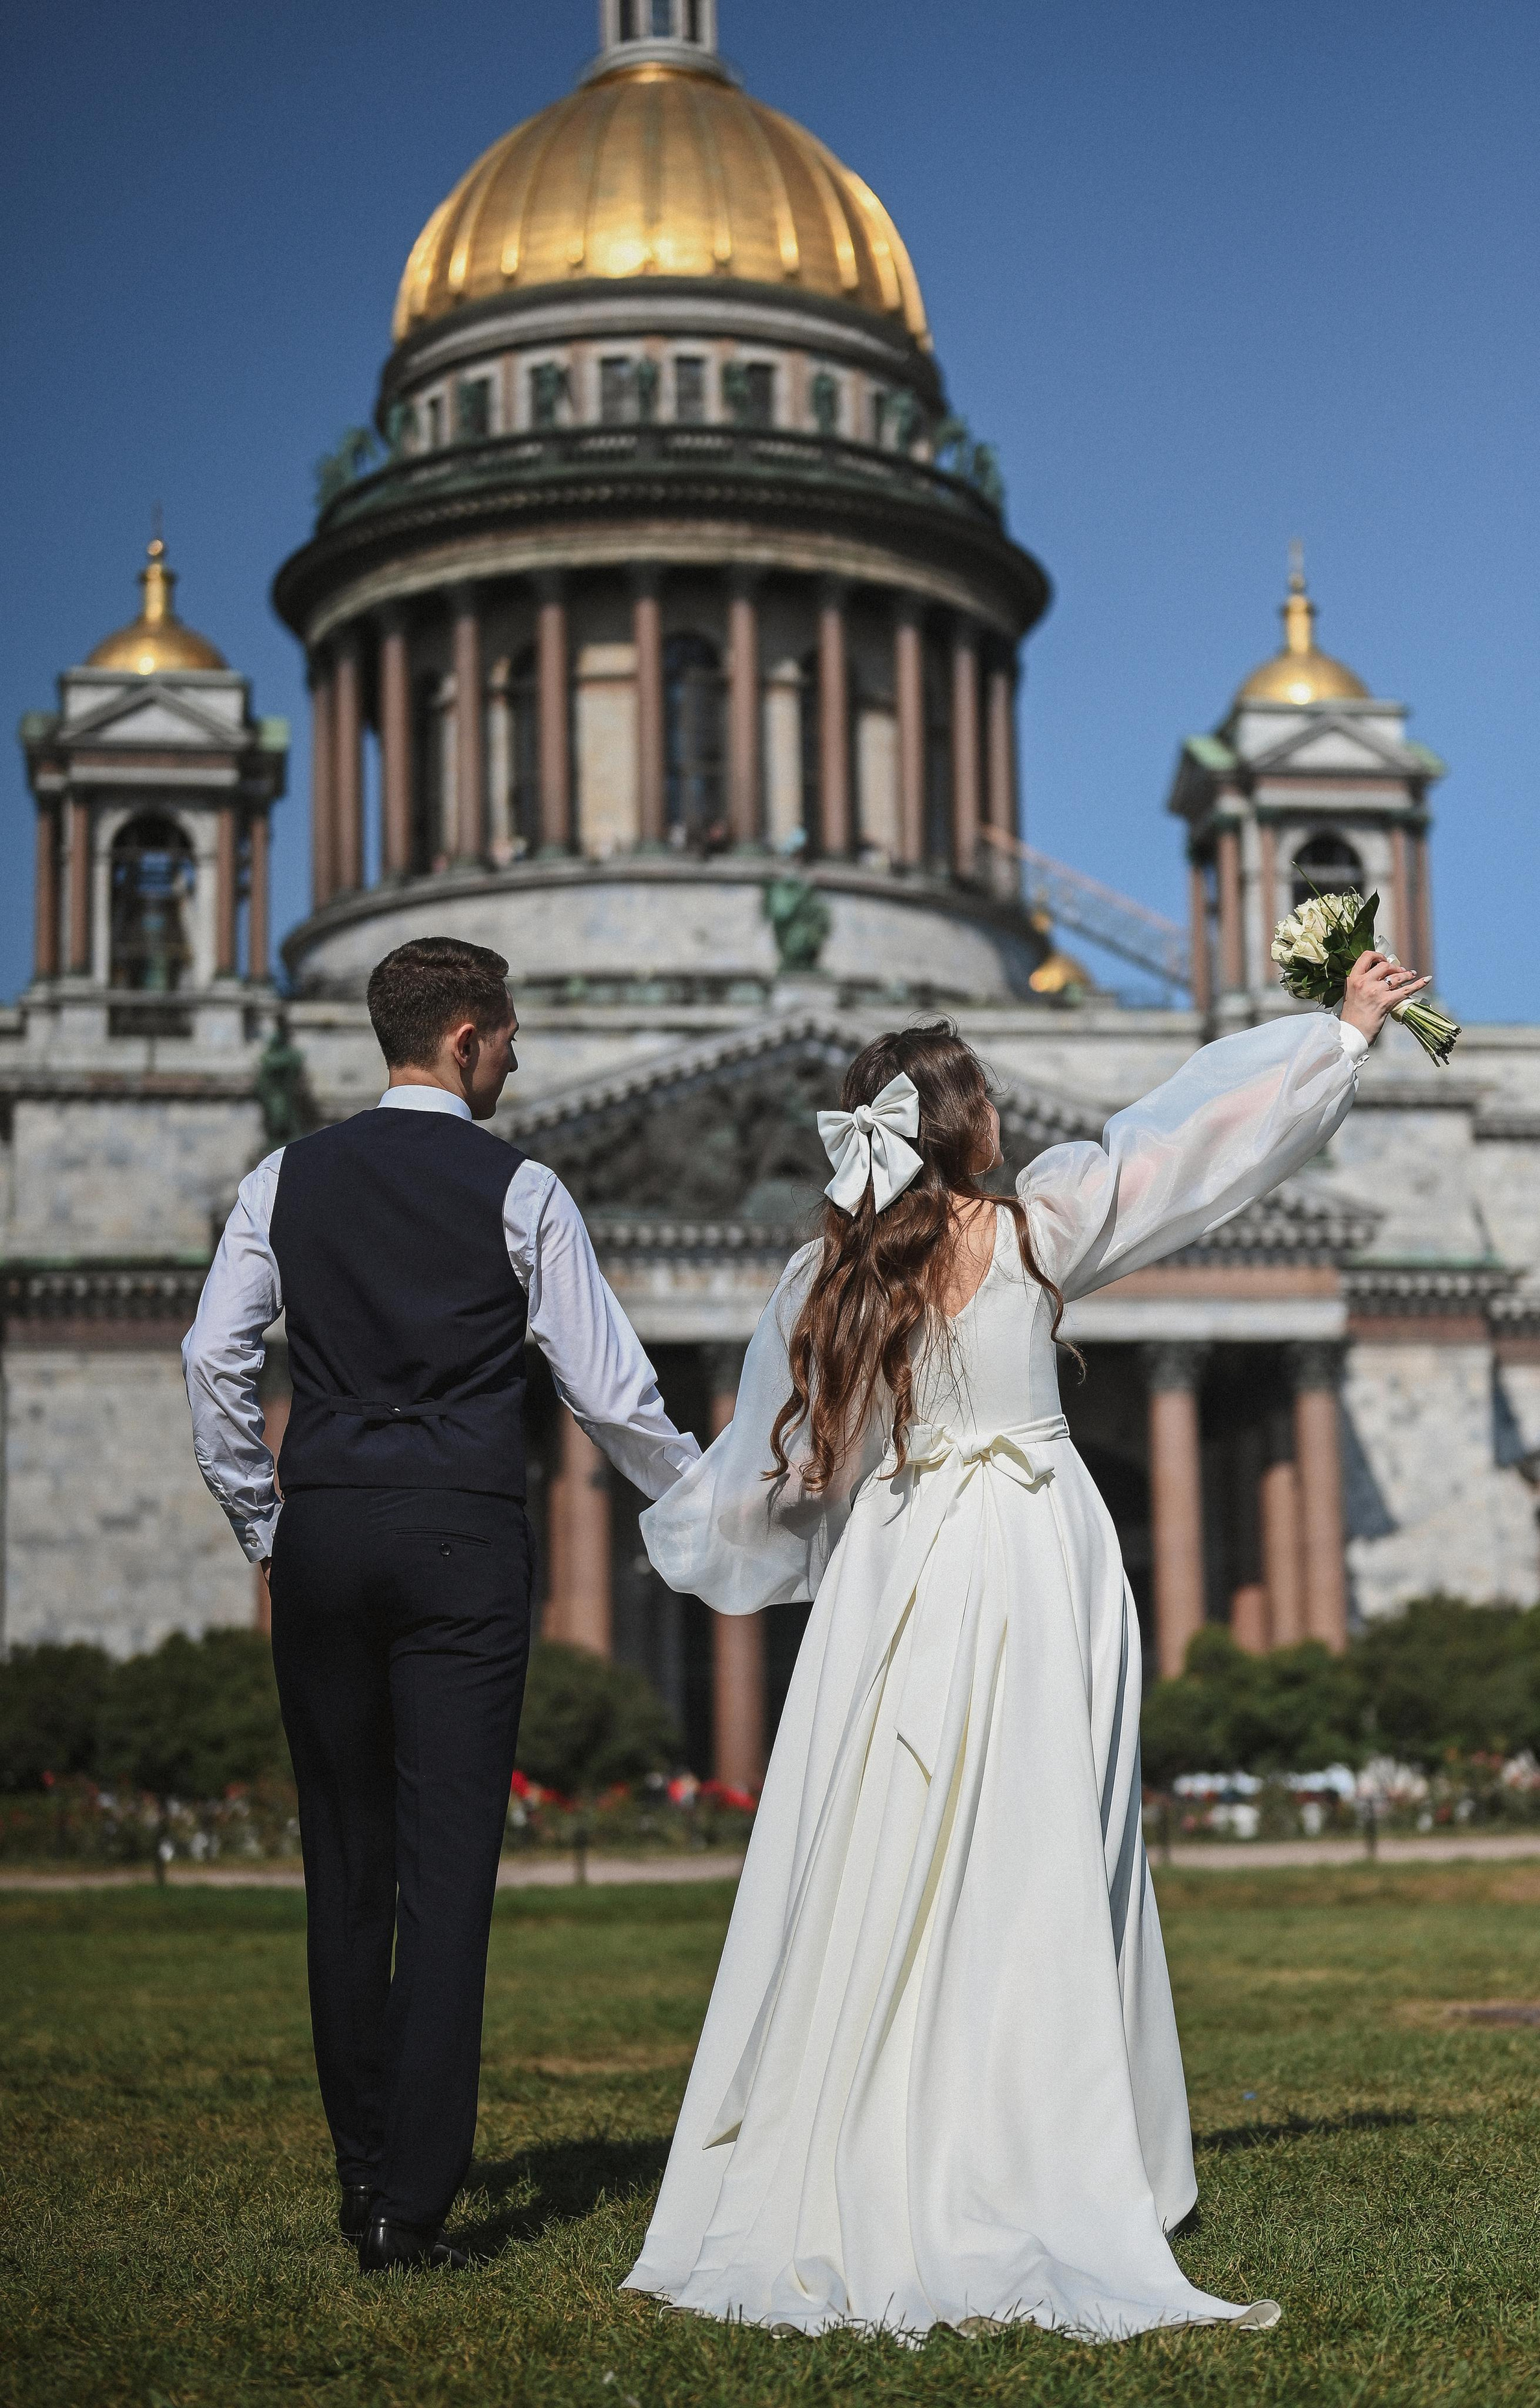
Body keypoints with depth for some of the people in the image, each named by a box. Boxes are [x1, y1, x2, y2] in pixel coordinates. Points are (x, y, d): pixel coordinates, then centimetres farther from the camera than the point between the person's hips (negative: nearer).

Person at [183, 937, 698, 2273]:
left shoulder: (287, 1181, 8)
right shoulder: (518, 1190, -1)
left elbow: (217, 1359, 4)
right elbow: (608, 1386, 0)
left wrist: (260, 1524, 14)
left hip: (322, 1527, 4)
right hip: (462, 1536, -3)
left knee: (346, 1863, 12)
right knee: (449, 1868, -2)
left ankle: (363, 2172, 20)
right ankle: (412, 2206, -3)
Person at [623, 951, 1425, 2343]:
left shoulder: (826, 1278, 1)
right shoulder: (1032, 1232, -5)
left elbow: (776, 1472, 8)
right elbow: (1192, 1130, 3)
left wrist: (679, 1538, 29)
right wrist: (1347, 1030, 13)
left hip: (894, 1581, 2)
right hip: (1035, 1565, -2)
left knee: (879, 1882, 5)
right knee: (1037, 1869, 1)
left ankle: (843, 2187, 9)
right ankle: (1020, 2177, 1)